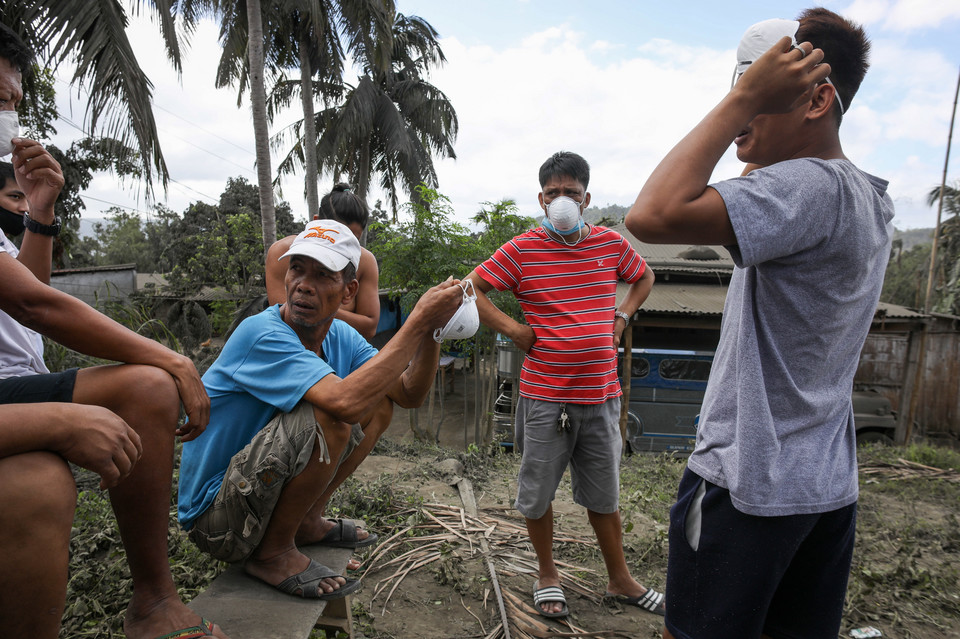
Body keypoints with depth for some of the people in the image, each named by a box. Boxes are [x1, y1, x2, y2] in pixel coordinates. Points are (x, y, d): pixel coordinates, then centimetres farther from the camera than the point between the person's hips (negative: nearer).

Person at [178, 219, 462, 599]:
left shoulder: (341, 337, -2)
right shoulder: (262, 334, -26)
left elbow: (409, 395, -3)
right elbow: (346, 401, -41)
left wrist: (430, 331, -20)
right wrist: (418, 321, -34)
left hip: (261, 488, 8)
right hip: (215, 519, -8)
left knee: (380, 403, 3)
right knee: (328, 418, -31)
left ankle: (307, 520, 9)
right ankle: (272, 552, -8)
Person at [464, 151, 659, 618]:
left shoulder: (611, 244, 4)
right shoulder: (522, 249, -5)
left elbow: (645, 277, 23)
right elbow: (470, 289, -3)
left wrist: (621, 318, 8)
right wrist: (513, 329, -10)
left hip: (601, 394, 3)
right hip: (545, 397, -2)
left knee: (604, 495, 17)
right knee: (537, 493, 11)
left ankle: (620, 581, 37)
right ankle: (547, 575, 35)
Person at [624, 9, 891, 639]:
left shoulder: (808, 186, -20)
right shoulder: (868, 198, 10)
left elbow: (654, 216, -34)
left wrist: (744, 100, -23)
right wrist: (751, 109, 14)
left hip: (748, 482, -9)